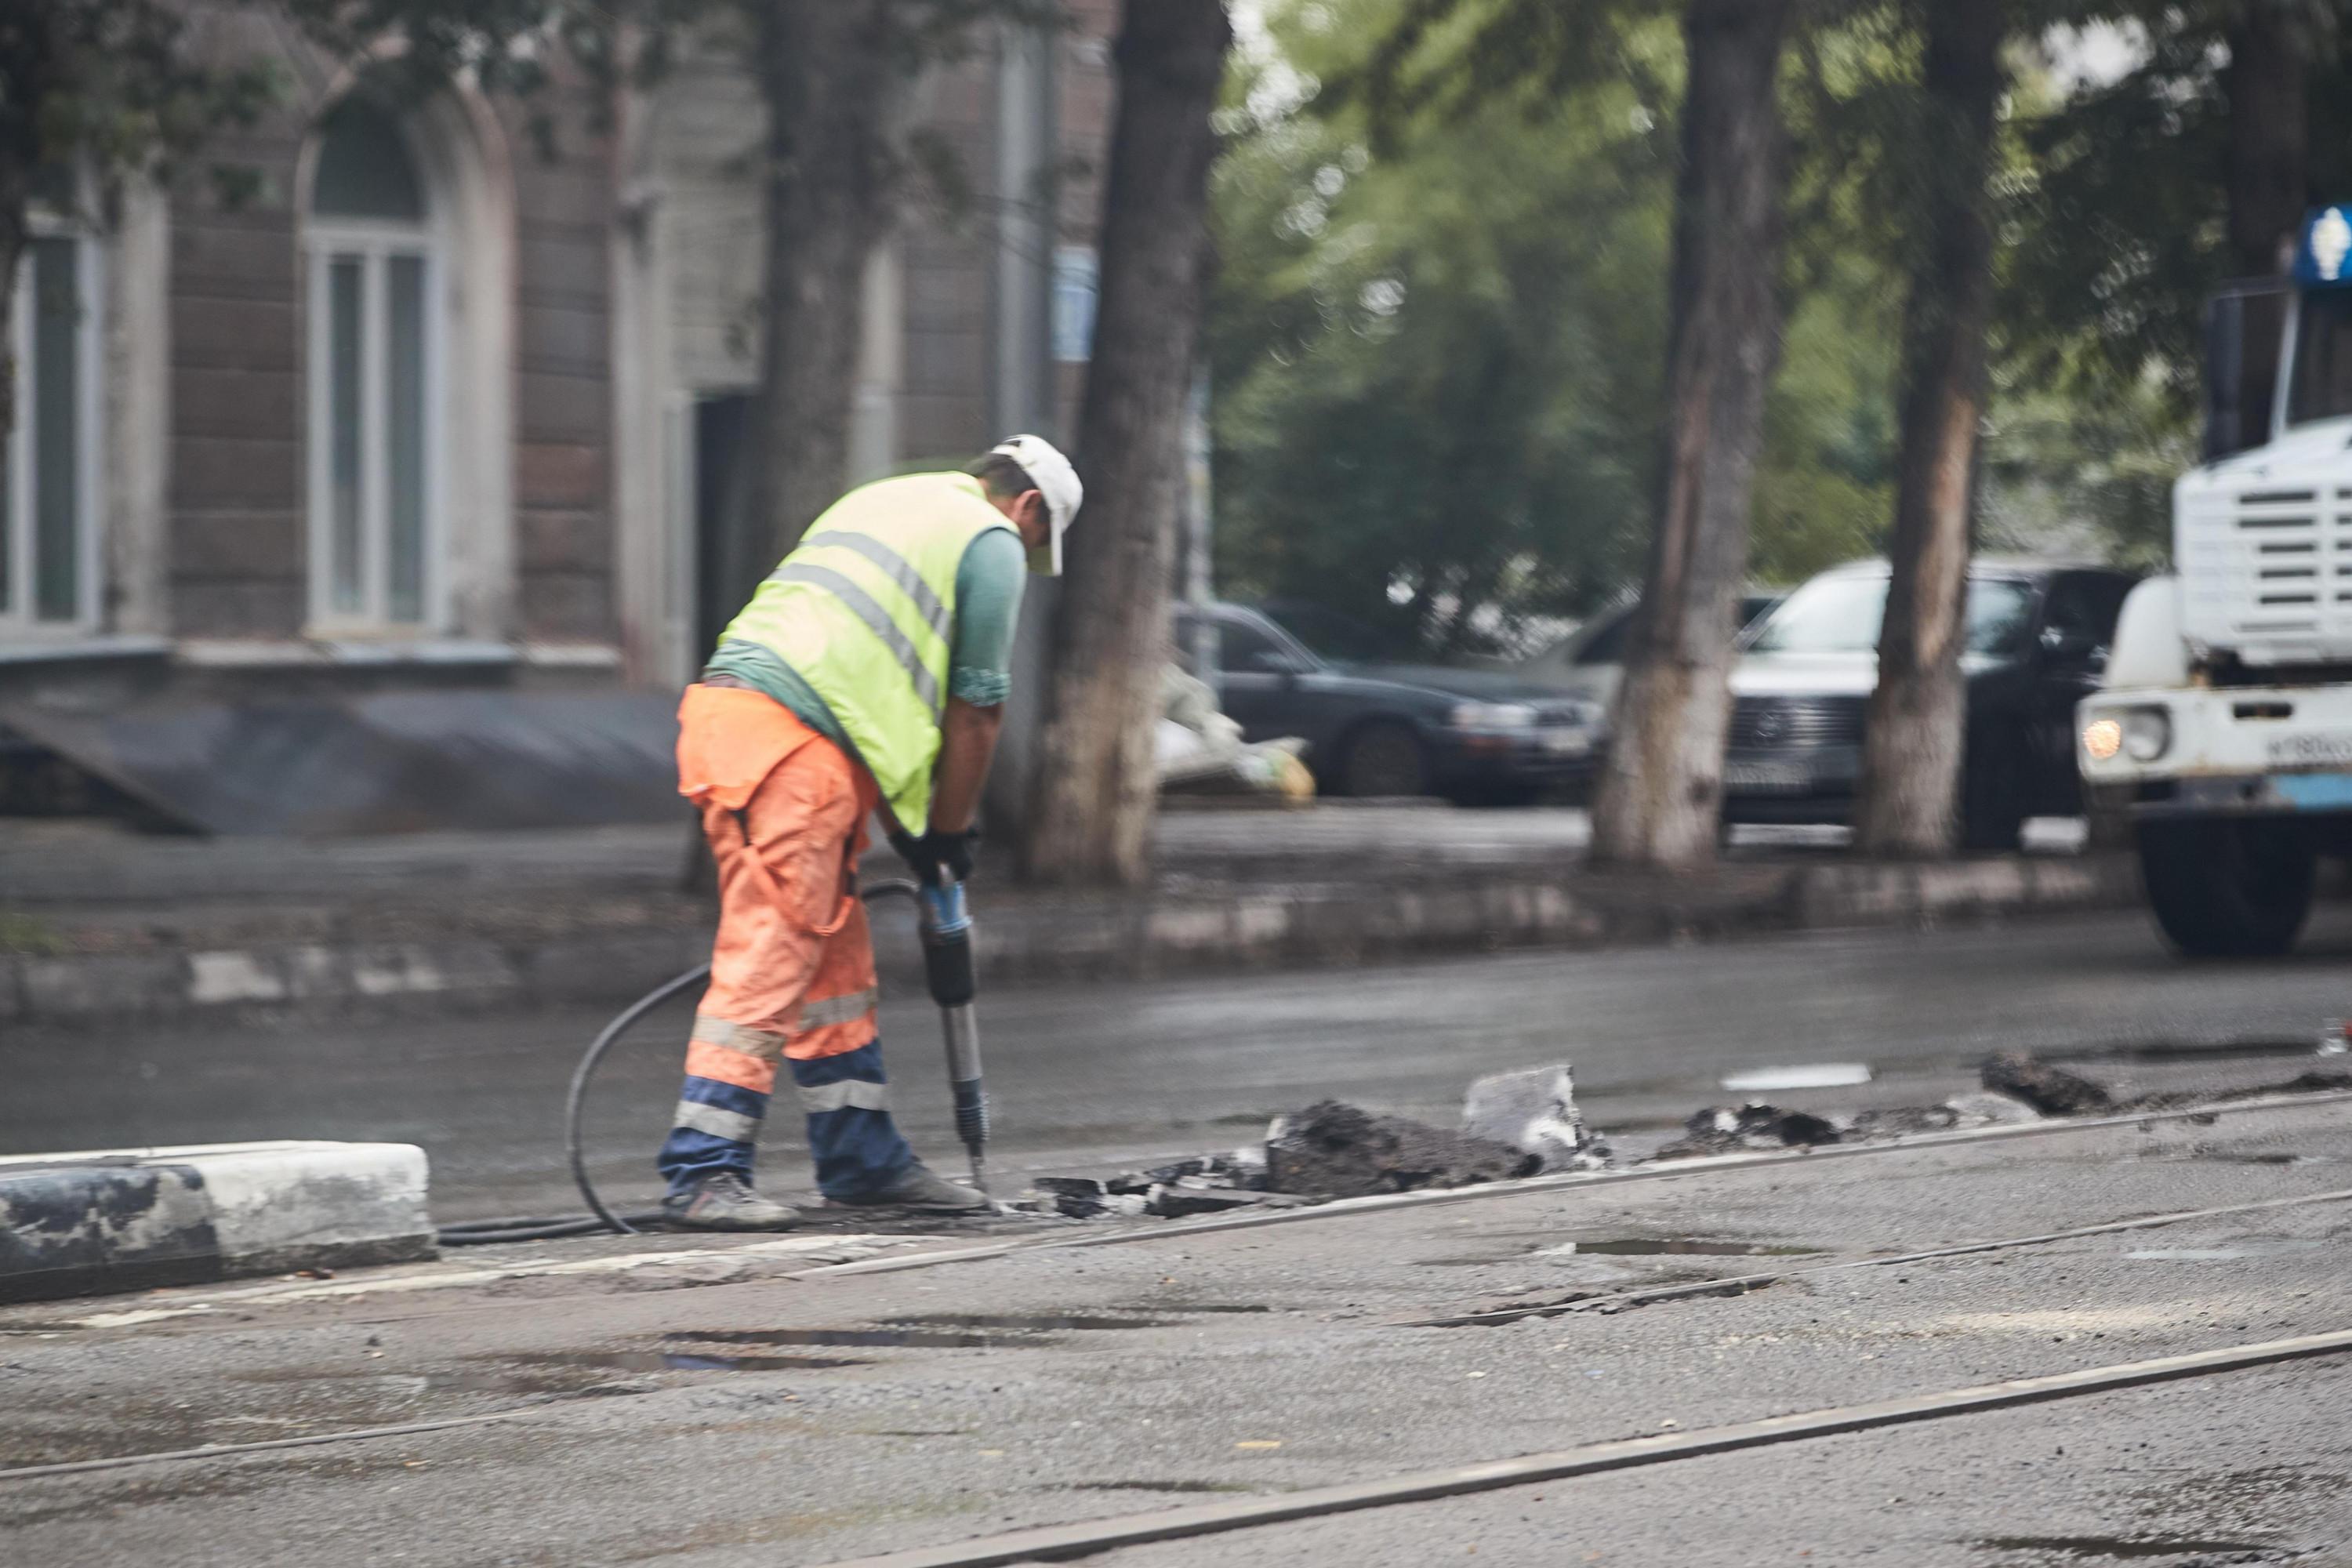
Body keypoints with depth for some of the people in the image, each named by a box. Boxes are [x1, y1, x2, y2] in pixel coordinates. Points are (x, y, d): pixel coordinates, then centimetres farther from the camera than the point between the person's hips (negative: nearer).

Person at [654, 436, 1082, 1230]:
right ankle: (703, 1172, -15)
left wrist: (905, 825, 29)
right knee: (770, 955, -11)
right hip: (791, 739, -9)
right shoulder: (992, 544, 5)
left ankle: (862, 1156, 22)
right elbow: (976, 712, 4)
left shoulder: (886, 502, 31)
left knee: (834, 954, 16)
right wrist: (948, 835, 16)